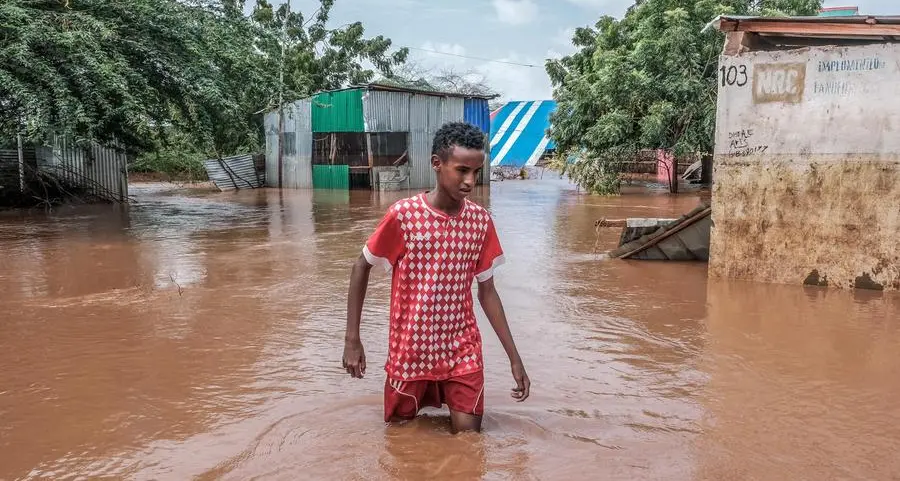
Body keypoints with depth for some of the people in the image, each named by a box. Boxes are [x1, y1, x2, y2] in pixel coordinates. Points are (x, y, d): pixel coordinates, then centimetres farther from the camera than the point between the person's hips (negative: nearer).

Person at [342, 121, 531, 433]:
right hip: (410, 351, -2)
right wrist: (352, 339, -5)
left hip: (463, 351, 2)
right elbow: (361, 268, -2)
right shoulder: (403, 214, -15)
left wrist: (514, 357, 2)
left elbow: (487, 292, 3)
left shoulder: (481, 220, -5)